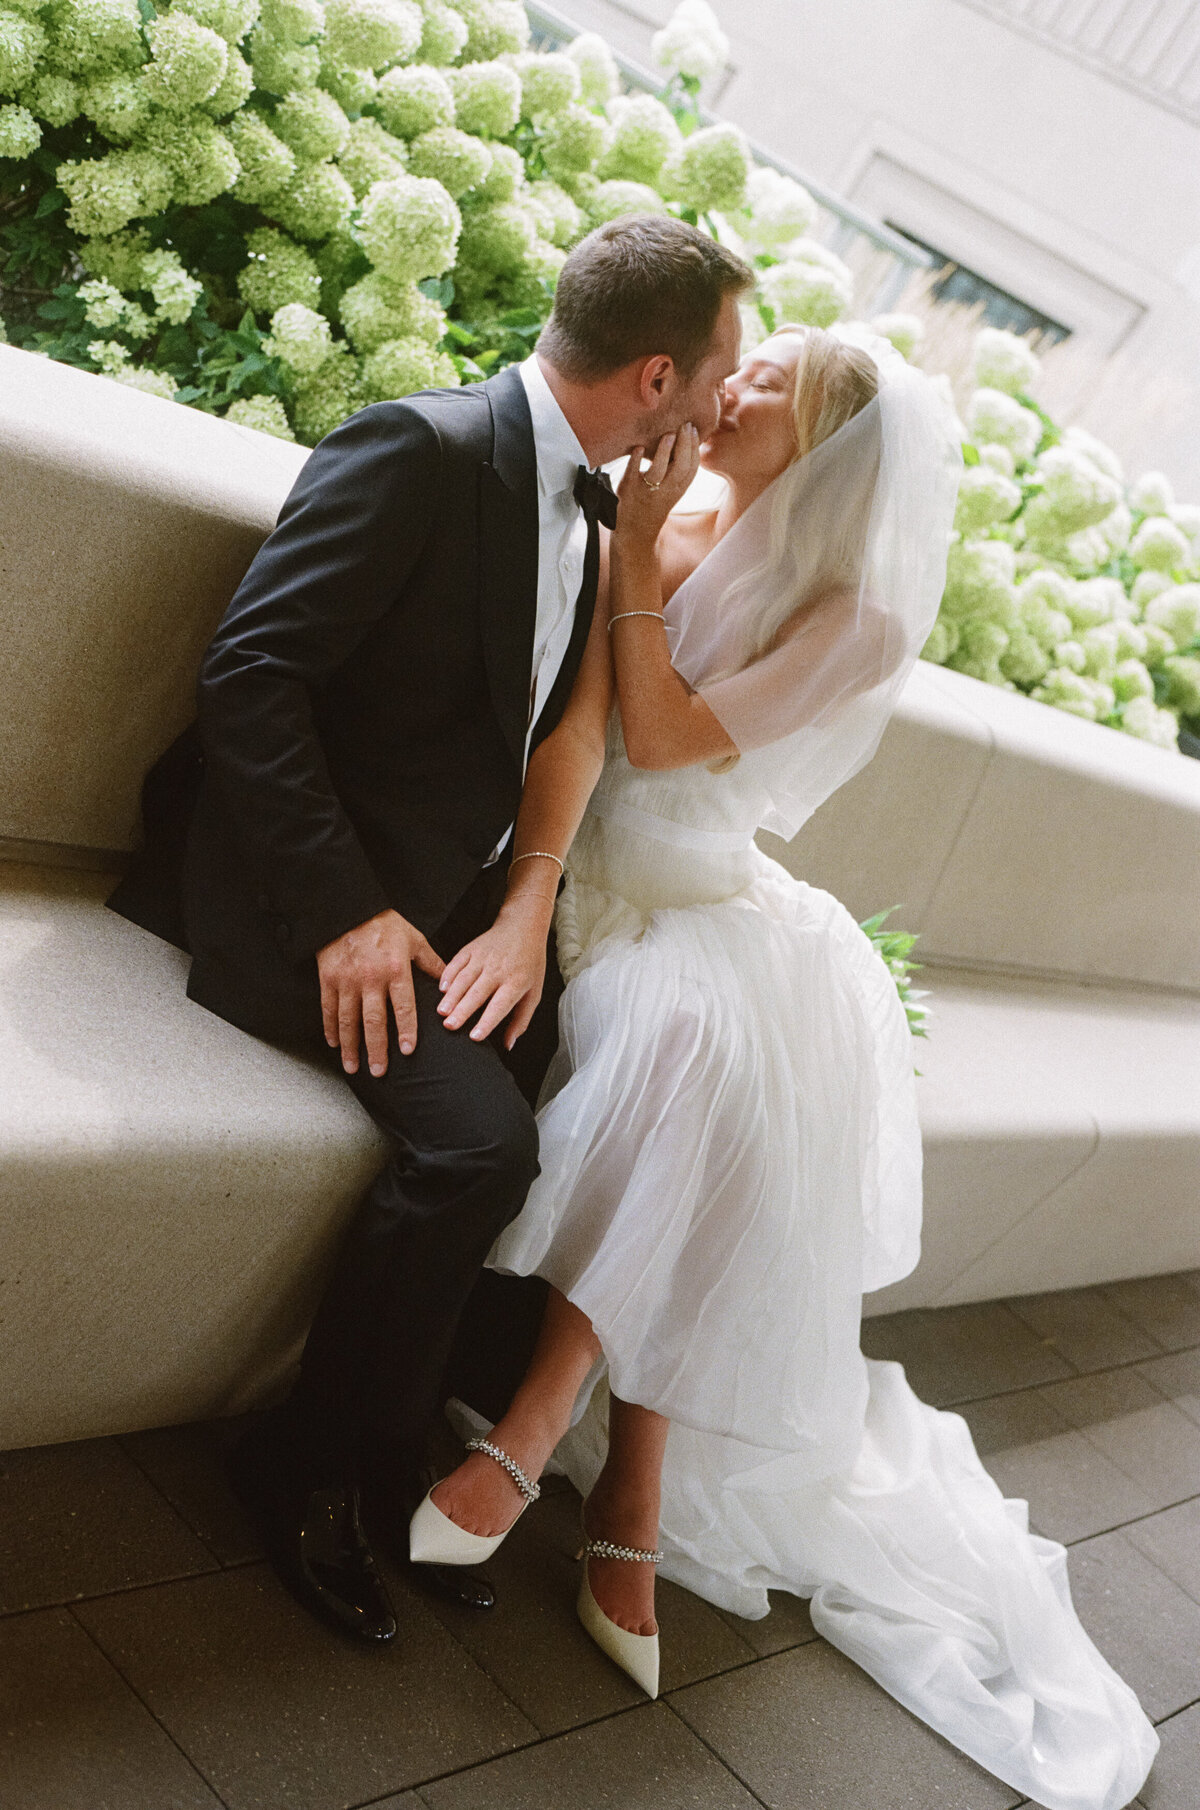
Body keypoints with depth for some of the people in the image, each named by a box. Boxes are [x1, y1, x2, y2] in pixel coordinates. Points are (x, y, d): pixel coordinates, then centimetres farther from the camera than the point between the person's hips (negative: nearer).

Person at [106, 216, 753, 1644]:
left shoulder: (596, 514, 10)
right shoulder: (423, 450, -15)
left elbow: (555, 743, 10)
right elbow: (249, 673, -20)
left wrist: (530, 896, -8)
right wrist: (345, 912, -24)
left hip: (456, 894, 8)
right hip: (316, 888, -8)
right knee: (478, 1136, -25)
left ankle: (386, 1459, 8)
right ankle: (313, 1471, -1)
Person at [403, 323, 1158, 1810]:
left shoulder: (853, 620, -2)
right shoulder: (649, 525, 3)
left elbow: (666, 739, -13)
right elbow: (581, 729, -9)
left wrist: (637, 554, -13)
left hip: (712, 901, 0)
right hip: (585, 875, 0)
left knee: (716, 1053, -32)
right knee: (681, 1034, -30)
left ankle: (543, 1418, -21)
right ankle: (634, 1484, -22)